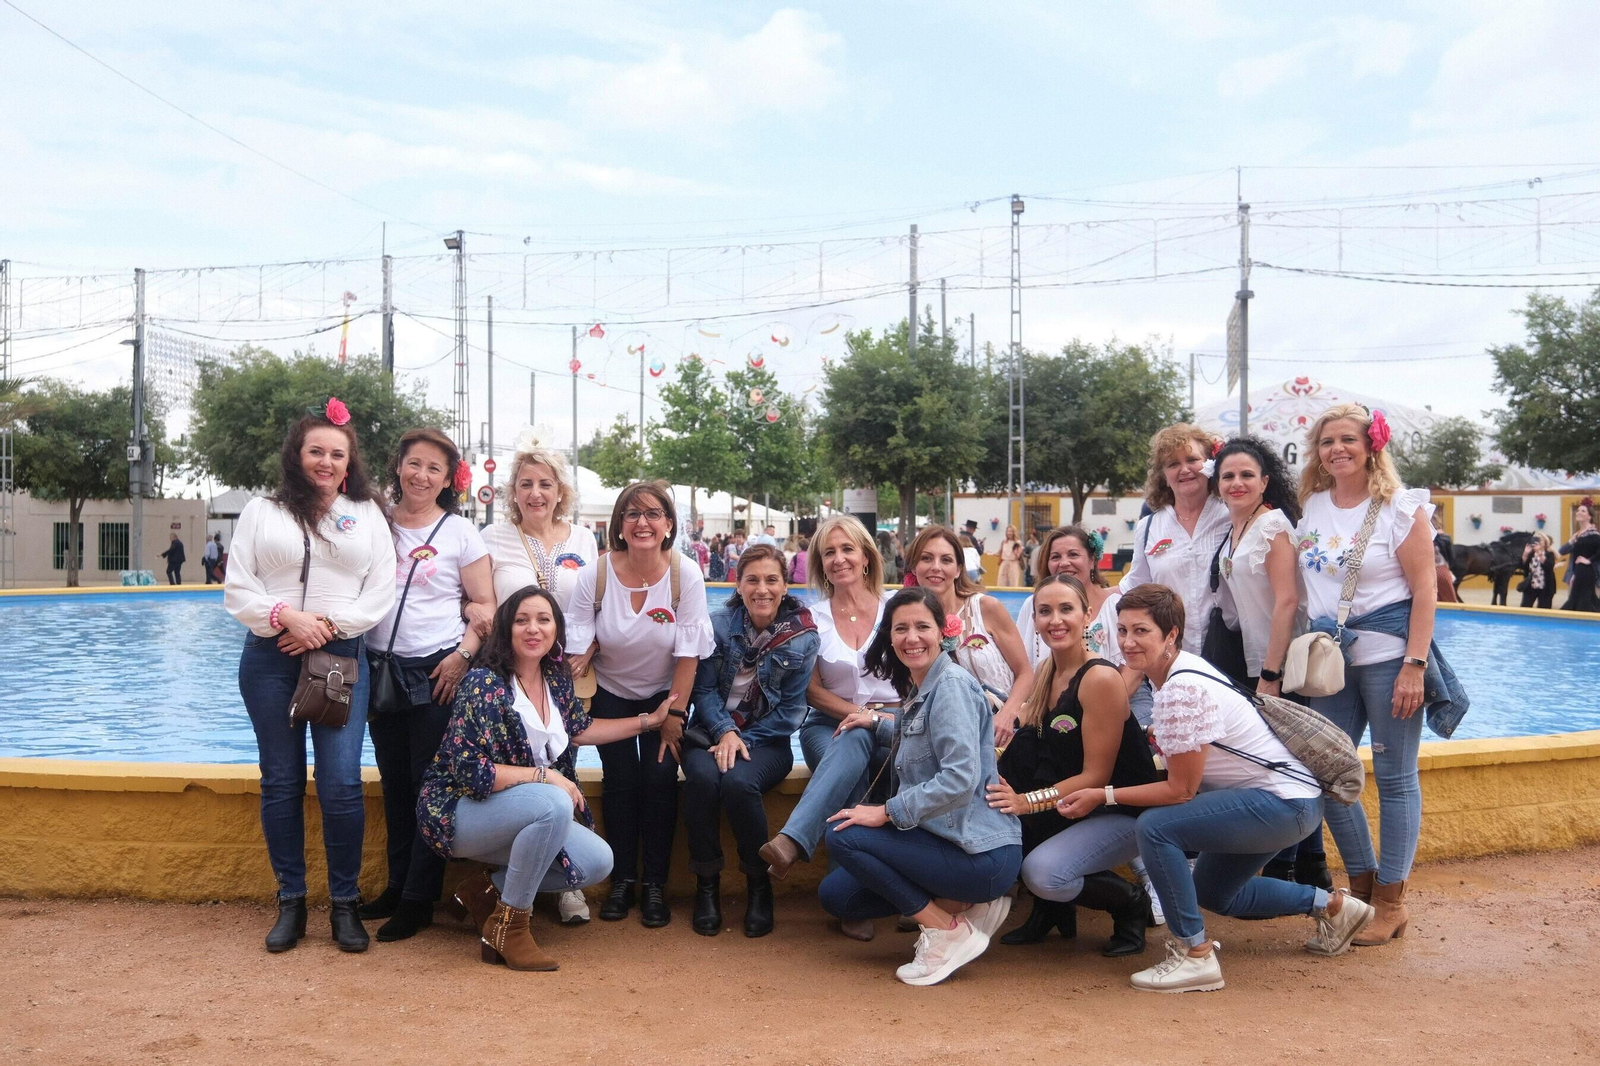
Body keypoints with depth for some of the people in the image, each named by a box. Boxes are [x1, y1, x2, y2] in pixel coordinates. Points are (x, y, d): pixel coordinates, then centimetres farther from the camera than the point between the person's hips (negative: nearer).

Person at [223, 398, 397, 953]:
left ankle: (345, 904, 5)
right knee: (281, 783, 5)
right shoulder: (261, 512, 9)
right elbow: (238, 589, 3)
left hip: (342, 657, -1)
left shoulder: (367, 514, 9)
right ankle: (290, 903, 16)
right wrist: (284, 616, -14)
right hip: (270, 659, 1)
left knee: (341, 784, -7)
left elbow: (381, 590, 2)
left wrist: (330, 624, -12)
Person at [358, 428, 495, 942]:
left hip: (437, 672, -4)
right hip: (381, 669, 4)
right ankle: (397, 885, 23)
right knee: (395, 784, 12)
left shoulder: (460, 532, -1)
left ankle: (419, 900, 7)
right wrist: (362, 667, 2)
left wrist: (463, 655, -15)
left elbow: (485, 605, -2)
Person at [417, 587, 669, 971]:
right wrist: (546, 776, -23)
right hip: (457, 811, -8)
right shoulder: (483, 684, -21)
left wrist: (649, 721, 19)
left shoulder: (556, 680, 1)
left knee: (598, 861, -9)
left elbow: (579, 729, 19)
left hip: (516, 816, 8)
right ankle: (508, 925, -17)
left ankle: (489, 889, 8)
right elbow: (469, 772, -26)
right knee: (554, 805, -34)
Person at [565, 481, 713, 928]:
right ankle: (621, 881, 4)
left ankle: (656, 886, 0)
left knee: (660, 777, -13)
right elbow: (579, 645, -10)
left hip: (664, 694, 0)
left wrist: (675, 713, -12)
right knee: (620, 778, -11)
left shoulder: (686, 576, -17)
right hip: (610, 694, 1)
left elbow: (688, 654, -13)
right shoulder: (596, 575, -15)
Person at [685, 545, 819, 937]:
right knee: (702, 776, -32)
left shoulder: (802, 636, -4)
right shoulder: (719, 624, 0)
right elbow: (704, 689, -2)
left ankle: (759, 885, -11)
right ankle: (706, 884, -14)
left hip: (766, 740, -1)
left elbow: (791, 710, -3)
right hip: (713, 729, 1)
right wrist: (724, 732, -19)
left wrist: (742, 740, -12)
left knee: (738, 782, -33)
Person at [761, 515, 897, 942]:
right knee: (852, 783, -36)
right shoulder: (813, 618, 8)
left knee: (854, 744, -39)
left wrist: (890, 715, -13)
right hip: (830, 723, 1)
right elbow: (812, 690, 7)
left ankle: (792, 841, -50)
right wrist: (860, 712, -10)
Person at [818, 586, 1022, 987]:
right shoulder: (918, 690, 12)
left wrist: (886, 812, -20)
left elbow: (960, 778, -27)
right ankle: (966, 904, 10)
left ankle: (949, 931, -7)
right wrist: (877, 724, 22)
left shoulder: (952, 684, -16)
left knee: (843, 834, -15)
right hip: (946, 840, 10)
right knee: (835, 894, 9)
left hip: (982, 854, -10)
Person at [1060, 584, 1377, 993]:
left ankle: (1195, 955, -13)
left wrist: (1103, 796, -16)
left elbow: (1180, 790, -21)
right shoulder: (1178, 669, 1)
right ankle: (1332, 906, 37)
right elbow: (1181, 770, 8)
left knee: (1155, 827, -26)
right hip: (1280, 796, 11)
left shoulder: (1182, 690, -27)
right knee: (1212, 893, 26)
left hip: (1283, 802, -11)